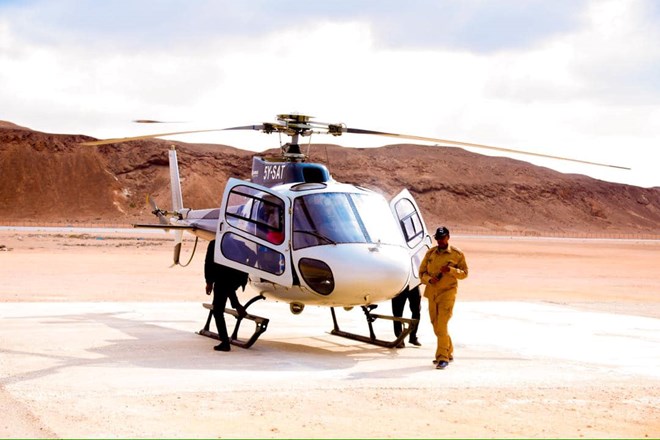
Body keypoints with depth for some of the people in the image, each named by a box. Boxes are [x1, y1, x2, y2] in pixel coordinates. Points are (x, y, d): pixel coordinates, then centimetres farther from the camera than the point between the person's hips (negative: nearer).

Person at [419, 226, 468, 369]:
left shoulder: (457, 254, -1)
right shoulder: (430, 253, 9)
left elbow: (464, 273, 1)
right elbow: (422, 272, 11)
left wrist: (450, 270, -17)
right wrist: (429, 279, -10)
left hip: (447, 293, -5)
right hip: (432, 293, 5)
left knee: (442, 325, -15)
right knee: (436, 326, 11)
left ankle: (443, 358, -13)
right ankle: (449, 352, 28)